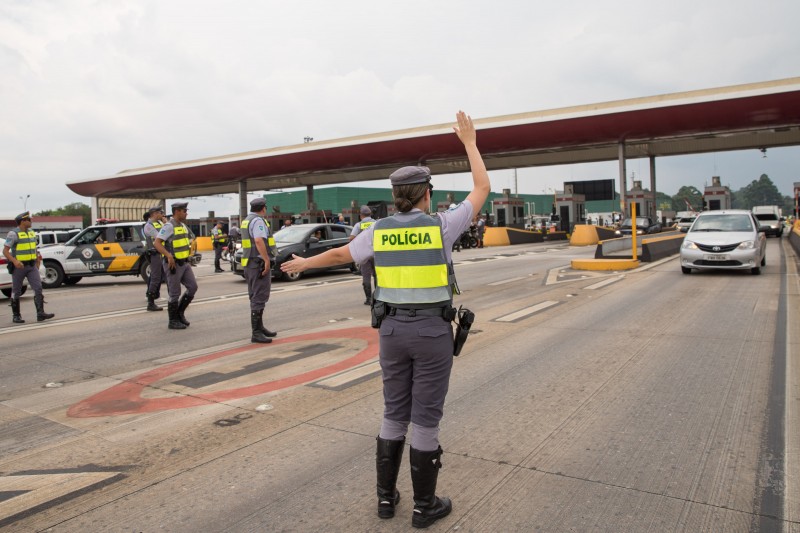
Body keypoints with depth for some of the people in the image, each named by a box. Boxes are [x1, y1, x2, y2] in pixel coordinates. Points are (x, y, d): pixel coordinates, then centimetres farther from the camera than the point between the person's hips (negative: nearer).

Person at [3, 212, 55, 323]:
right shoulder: (13, 234, -9)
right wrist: (14, 261, -27)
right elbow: (5, 251, -13)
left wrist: (38, 256, 10)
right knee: (16, 292, 6)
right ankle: (16, 316, 17)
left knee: (38, 288, -7)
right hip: (19, 267, -5)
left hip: (32, 266, 5)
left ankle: (40, 313, -11)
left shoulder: (32, 232, 11)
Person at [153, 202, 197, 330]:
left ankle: (180, 312, 20)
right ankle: (173, 321, 11)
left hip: (184, 263, 8)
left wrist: (188, 259, 18)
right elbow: (156, 243, -20)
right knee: (175, 293, -1)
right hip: (173, 264, -8)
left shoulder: (183, 226, 13)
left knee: (193, 287, 5)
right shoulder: (169, 226, -13)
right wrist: (169, 256, -31)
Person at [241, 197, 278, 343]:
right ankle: (256, 333, -8)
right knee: (259, 298, -8)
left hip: (250, 263, 10)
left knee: (256, 297, 17)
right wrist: (267, 260, -27)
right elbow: (259, 241, -27)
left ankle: (259, 327, 27)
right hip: (259, 263, -10)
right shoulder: (258, 220, -14)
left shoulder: (247, 220, 17)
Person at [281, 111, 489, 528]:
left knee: (395, 413, 17)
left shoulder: (379, 231, 1)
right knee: (426, 418, 6)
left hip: (393, 330, 3)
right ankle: (424, 505, 18)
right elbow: (482, 189, 4)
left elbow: (338, 254, 15)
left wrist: (303, 264, 34)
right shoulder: (441, 225, -8)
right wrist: (470, 142, 15)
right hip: (432, 332, -3)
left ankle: (386, 496, 26)